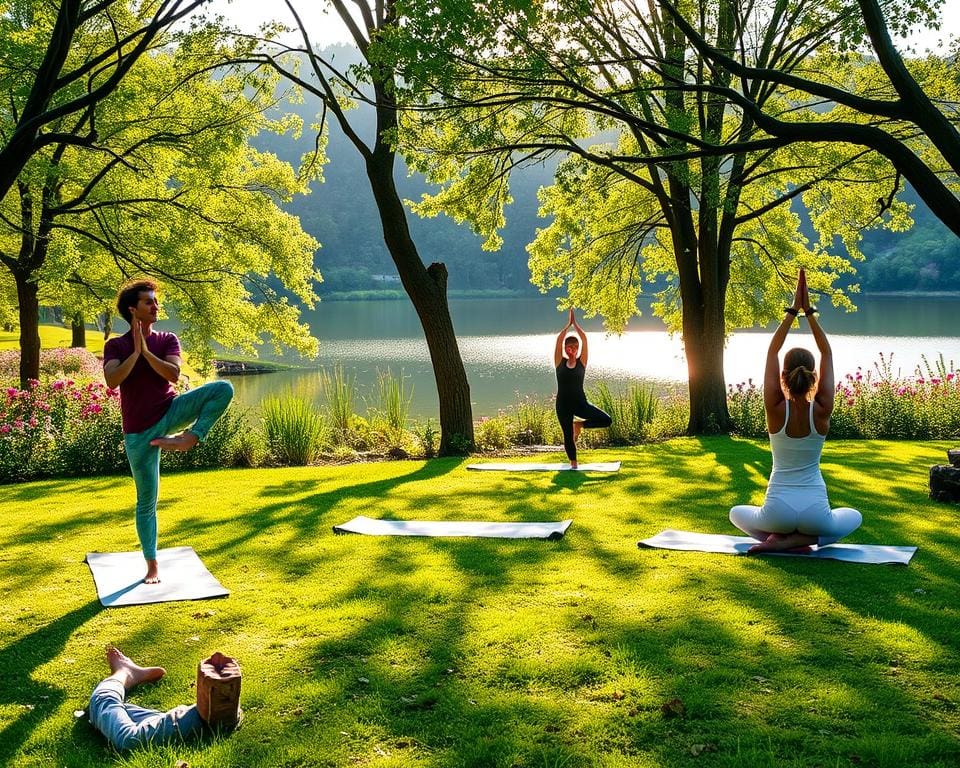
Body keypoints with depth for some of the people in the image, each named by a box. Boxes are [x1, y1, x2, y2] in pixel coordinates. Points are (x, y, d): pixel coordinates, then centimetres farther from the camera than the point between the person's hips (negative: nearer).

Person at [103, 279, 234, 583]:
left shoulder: (168, 340, 4)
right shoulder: (115, 346, 0)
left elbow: (173, 374, -14)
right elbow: (112, 381, -19)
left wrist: (146, 351, -18)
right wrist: (135, 351, -19)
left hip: (169, 412, 2)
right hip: (139, 432, -2)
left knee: (223, 389, -22)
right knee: (146, 501, 3)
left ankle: (189, 439, -19)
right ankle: (152, 566, 16)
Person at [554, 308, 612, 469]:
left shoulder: (581, 362, 2)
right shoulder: (560, 362, 1)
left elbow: (585, 339, -5)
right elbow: (559, 339, -8)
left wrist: (575, 324, -2)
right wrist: (569, 324, -3)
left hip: (580, 402, 1)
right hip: (563, 404, -1)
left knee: (606, 421, -13)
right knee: (568, 436, 2)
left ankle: (579, 424, 11)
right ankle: (573, 463, 26)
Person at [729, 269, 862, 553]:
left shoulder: (775, 409, -11)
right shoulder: (822, 411, -9)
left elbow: (772, 352, -2)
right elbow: (827, 354, 0)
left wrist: (793, 309, -2)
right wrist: (808, 310, -2)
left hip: (778, 510, 1)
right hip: (815, 512, -1)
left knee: (738, 513, 35)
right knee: (853, 516, 33)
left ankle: (778, 537, 3)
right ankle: (795, 540, 4)